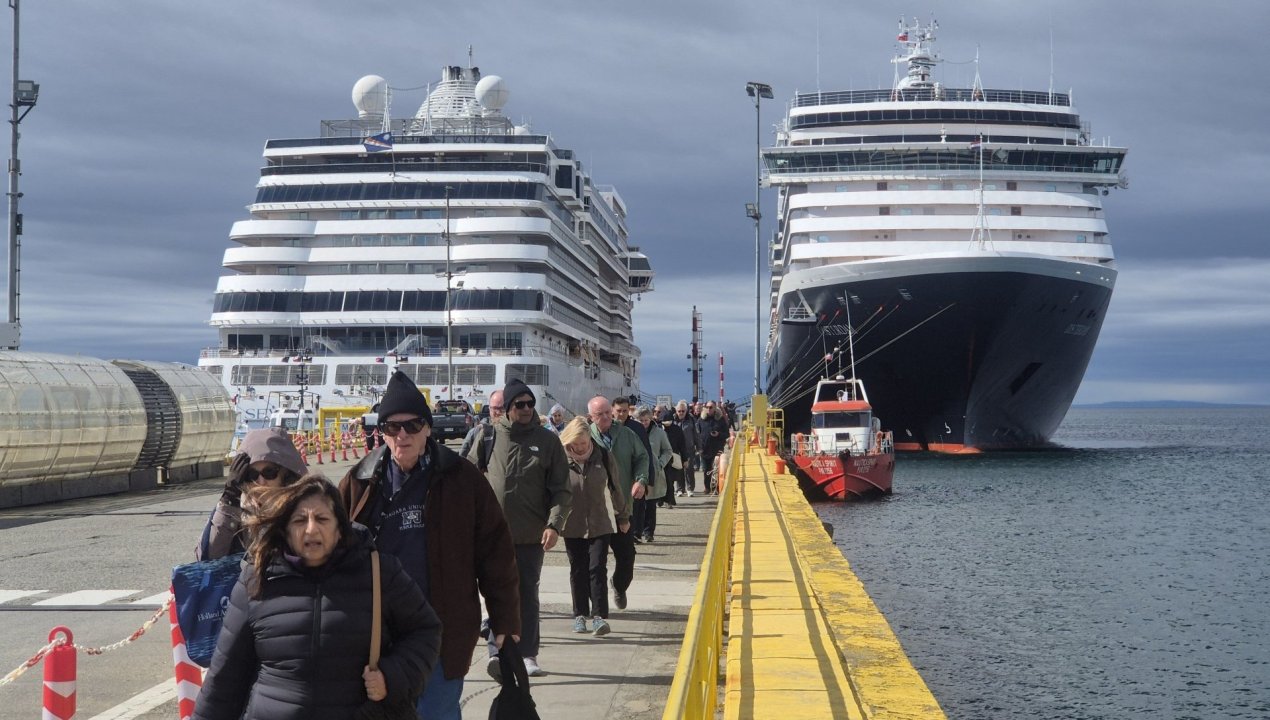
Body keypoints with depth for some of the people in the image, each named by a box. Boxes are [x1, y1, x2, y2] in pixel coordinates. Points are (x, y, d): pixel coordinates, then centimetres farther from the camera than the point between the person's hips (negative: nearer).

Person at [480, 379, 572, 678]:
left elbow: (561, 489, 0)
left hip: (532, 534, 0)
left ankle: (527, 655, 13)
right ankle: (497, 651, -7)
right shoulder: (490, 436, 2)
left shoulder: (548, 440, 2)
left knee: (527, 594, 7)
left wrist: (555, 524, -13)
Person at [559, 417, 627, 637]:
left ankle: (600, 616, -8)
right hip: (572, 525, 1)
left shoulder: (603, 456, -3)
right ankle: (580, 615, 20)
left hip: (600, 524, -1)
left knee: (598, 568, -8)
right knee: (578, 571, 9)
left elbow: (615, 487, 8)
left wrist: (623, 517, 15)